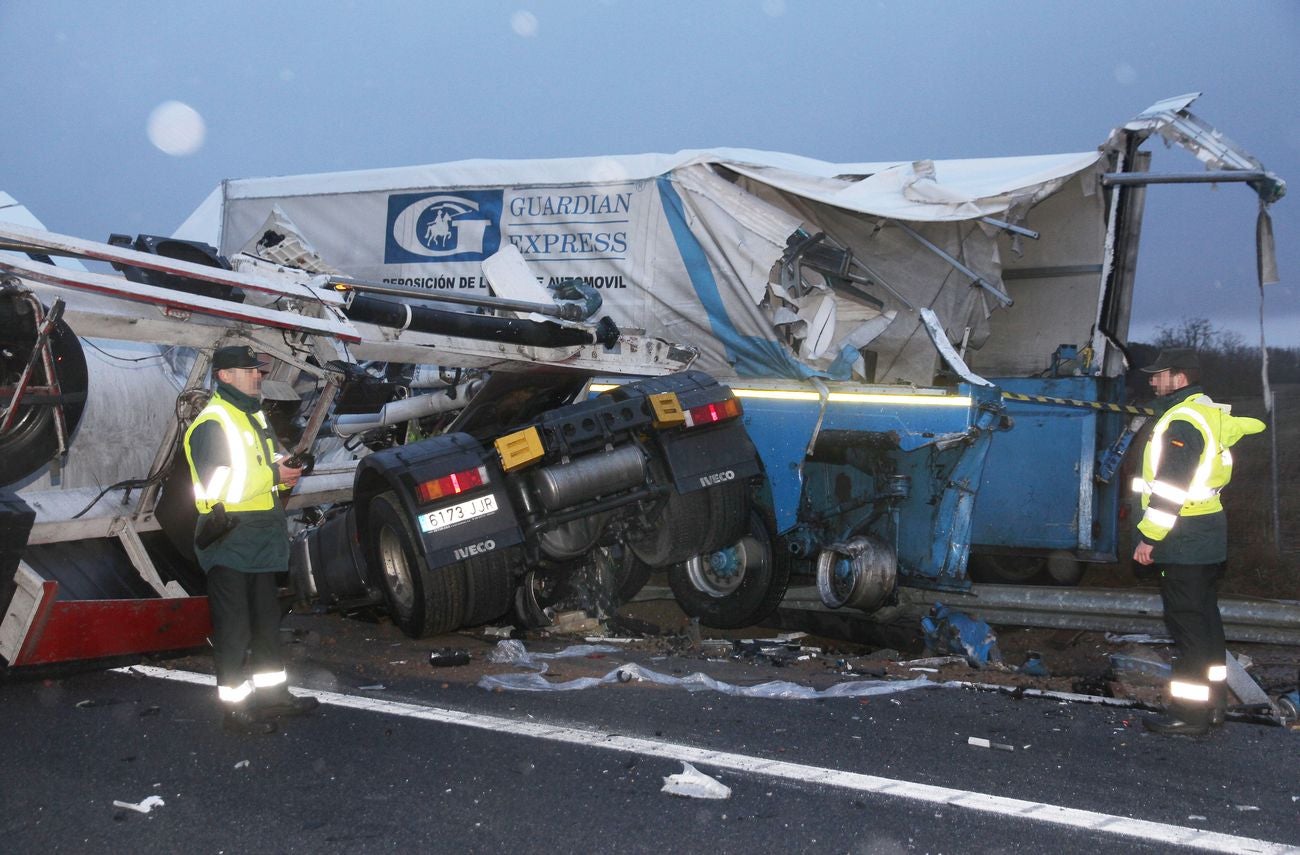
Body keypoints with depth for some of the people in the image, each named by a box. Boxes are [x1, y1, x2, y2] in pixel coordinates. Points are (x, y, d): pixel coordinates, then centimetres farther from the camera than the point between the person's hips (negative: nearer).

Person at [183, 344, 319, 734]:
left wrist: (286, 472, 4)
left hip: (260, 539, 10)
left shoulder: (254, 416, 17)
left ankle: (273, 692, 29)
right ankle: (235, 706, 5)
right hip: (229, 539, -9)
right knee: (234, 627, -2)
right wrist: (273, 475, -21)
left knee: (266, 618, 17)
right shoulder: (212, 423, -14)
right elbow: (217, 484, -23)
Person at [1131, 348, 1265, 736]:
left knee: (1187, 624, -6)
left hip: (1184, 541, -10)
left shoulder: (1183, 421, -18)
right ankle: (1213, 703, 25)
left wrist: (1149, 536, -19)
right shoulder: (1210, 412, 14)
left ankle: (1189, 714, -1)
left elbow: (1171, 487, -22)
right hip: (1208, 537, 10)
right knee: (1205, 620, 16)